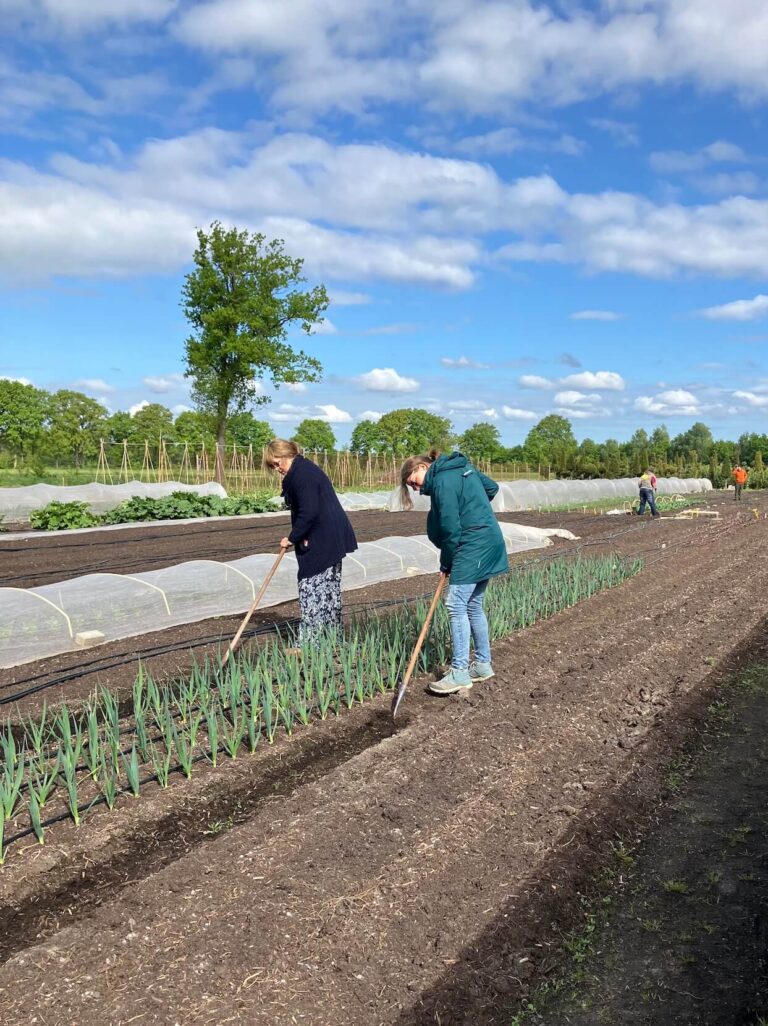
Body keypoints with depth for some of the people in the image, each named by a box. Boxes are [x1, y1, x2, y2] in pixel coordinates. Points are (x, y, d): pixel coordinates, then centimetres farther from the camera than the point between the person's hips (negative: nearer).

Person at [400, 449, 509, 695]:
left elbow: (450, 529, -15)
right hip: (488, 543, 10)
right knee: (473, 605, 15)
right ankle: (483, 664, 23)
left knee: (456, 604, -10)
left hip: (473, 548, -10)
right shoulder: (463, 467, 13)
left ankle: (460, 672, -8)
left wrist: (446, 563, -4)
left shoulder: (443, 482, -14)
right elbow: (492, 487, 23)